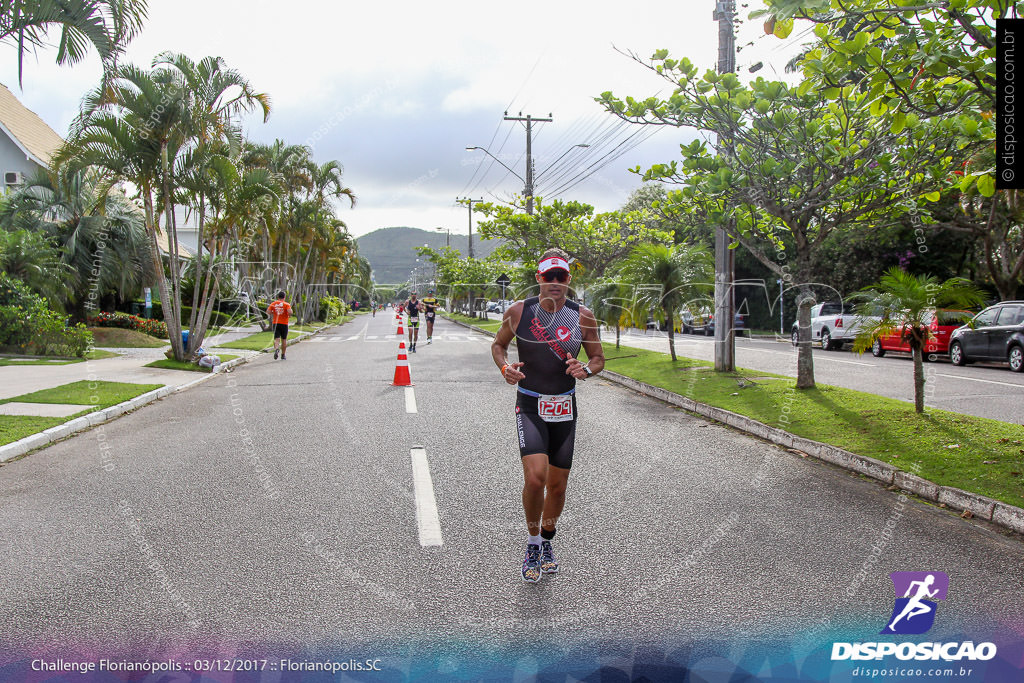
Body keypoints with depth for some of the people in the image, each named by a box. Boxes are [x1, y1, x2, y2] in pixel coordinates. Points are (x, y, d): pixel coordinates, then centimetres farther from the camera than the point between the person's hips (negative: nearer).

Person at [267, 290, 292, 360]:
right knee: (284, 340, 11)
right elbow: (290, 312, -19)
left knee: (276, 339, -2)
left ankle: (276, 349, -32)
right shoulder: (286, 304, -3)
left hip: (275, 323, 1)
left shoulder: (273, 304, 5)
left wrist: (273, 314, 13)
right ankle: (283, 355, 17)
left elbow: (268, 311, -5)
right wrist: (289, 316, 1)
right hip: (284, 323, -1)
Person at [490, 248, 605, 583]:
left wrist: (586, 369, -15)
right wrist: (505, 367, -12)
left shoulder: (582, 316, -3)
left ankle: (547, 543, 36)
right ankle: (532, 546, 6)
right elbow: (498, 344, 10)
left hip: (564, 408, 2)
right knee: (535, 476, -19)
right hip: (530, 407, -2)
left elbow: (598, 358, 8)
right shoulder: (519, 311, -6)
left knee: (557, 485, 9)